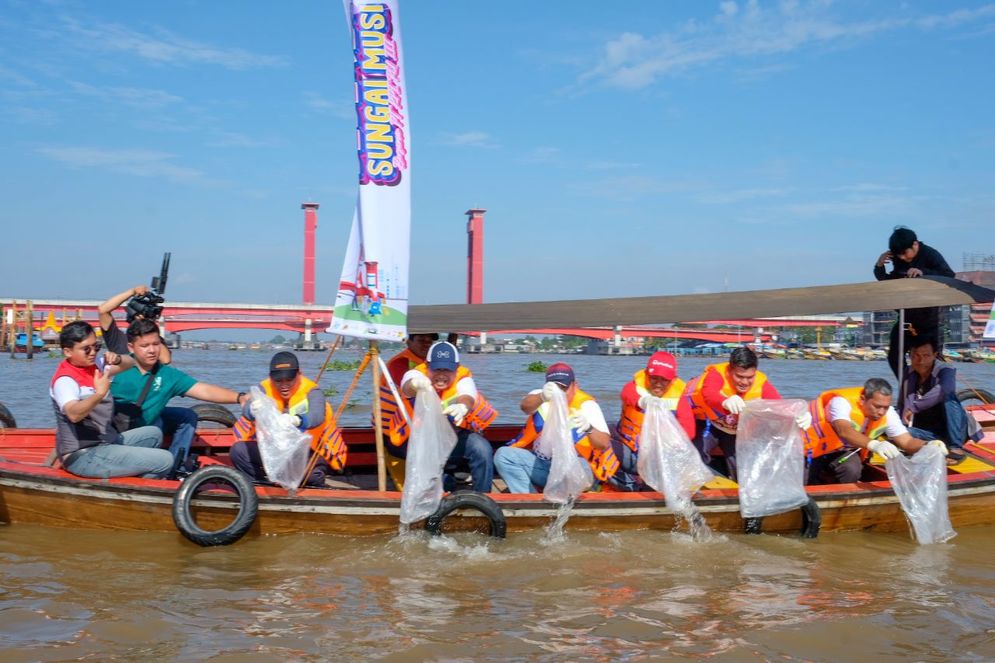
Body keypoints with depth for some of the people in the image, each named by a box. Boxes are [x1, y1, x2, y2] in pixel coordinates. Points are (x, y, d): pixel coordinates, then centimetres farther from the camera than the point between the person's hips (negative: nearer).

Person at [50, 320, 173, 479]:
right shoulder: (65, 379, -18)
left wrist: (117, 360, -13)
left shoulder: (94, 366, 9)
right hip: (84, 455, -10)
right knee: (164, 461, -16)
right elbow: (73, 414, -36)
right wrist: (99, 393, -52)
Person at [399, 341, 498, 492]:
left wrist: (462, 407, -67)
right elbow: (408, 387, -43)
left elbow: (467, 398, -39)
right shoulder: (417, 373, -18)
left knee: (482, 449, -26)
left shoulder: (463, 378, -17)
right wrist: (416, 384, -70)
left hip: (457, 436, 0)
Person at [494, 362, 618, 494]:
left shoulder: (586, 404, -7)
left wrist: (589, 428, -42)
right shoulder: (540, 397, -1)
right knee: (503, 455, -17)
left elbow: (605, 444, -18)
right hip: (539, 462, 4)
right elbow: (525, 406, -28)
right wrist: (542, 397, -52)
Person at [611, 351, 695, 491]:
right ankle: (631, 484, 3)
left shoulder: (678, 398, -10)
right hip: (626, 447, -1)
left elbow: (688, 429, -22)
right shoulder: (637, 384, -14)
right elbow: (627, 393, -40)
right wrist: (643, 401, -65)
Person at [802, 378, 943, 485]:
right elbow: (845, 431, -52)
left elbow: (906, 441, -14)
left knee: (851, 470, -26)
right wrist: (874, 444, -68)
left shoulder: (887, 413, -15)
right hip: (812, 445, -5)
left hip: (841, 451, 5)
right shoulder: (842, 402, -34)